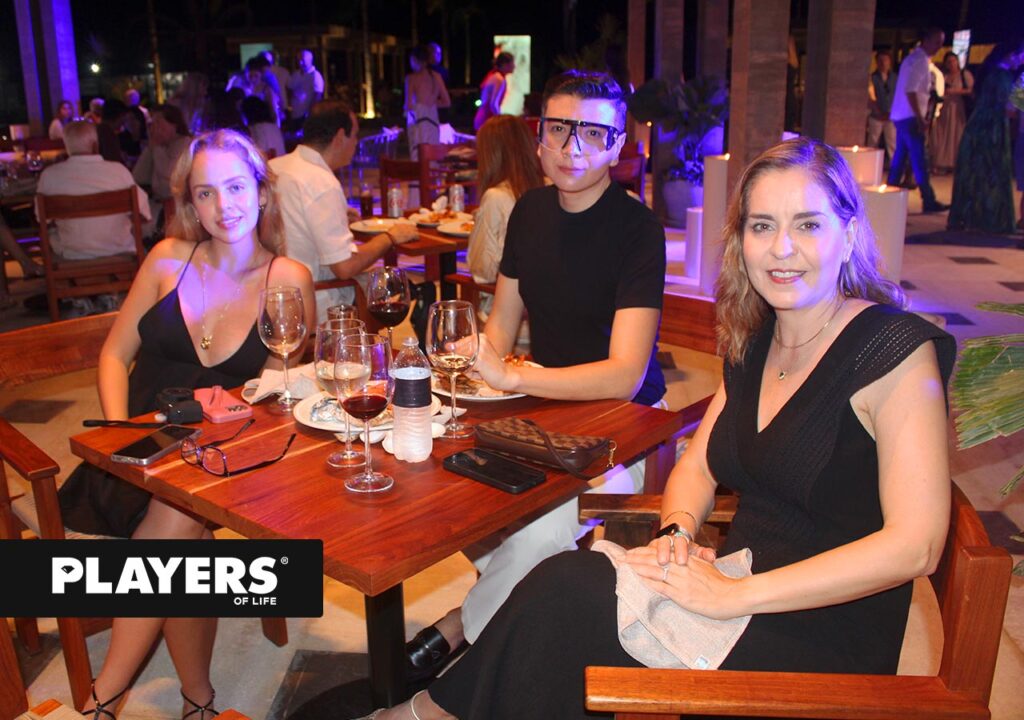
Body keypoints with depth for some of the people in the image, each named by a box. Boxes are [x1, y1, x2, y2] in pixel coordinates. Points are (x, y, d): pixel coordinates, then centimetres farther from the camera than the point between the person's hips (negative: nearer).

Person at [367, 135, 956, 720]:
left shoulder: (896, 349, -14)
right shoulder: (757, 340, 7)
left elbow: (915, 546, -21)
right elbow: (697, 467, 14)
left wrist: (733, 596, -23)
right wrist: (679, 533, -9)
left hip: (825, 641, -6)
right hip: (742, 591, 6)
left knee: (566, 590, -19)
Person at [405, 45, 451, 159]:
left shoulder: (411, 78, -3)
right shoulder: (436, 76, 9)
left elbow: (409, 105, -8)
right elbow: (447, 102, 11)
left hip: (418, 119, -4)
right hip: (433, 119, 4)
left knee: (419, 156, -6)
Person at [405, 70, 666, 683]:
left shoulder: (637, 228, -17)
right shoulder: (532, 210, 4)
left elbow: (625, 375, -25)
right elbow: (504, 319, 13)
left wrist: (510, 376, -33)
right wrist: (474, 367, -8)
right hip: (543, 406, 7)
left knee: (542, 530, -29)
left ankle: (455, 631, 1)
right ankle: (514, 594, 11)